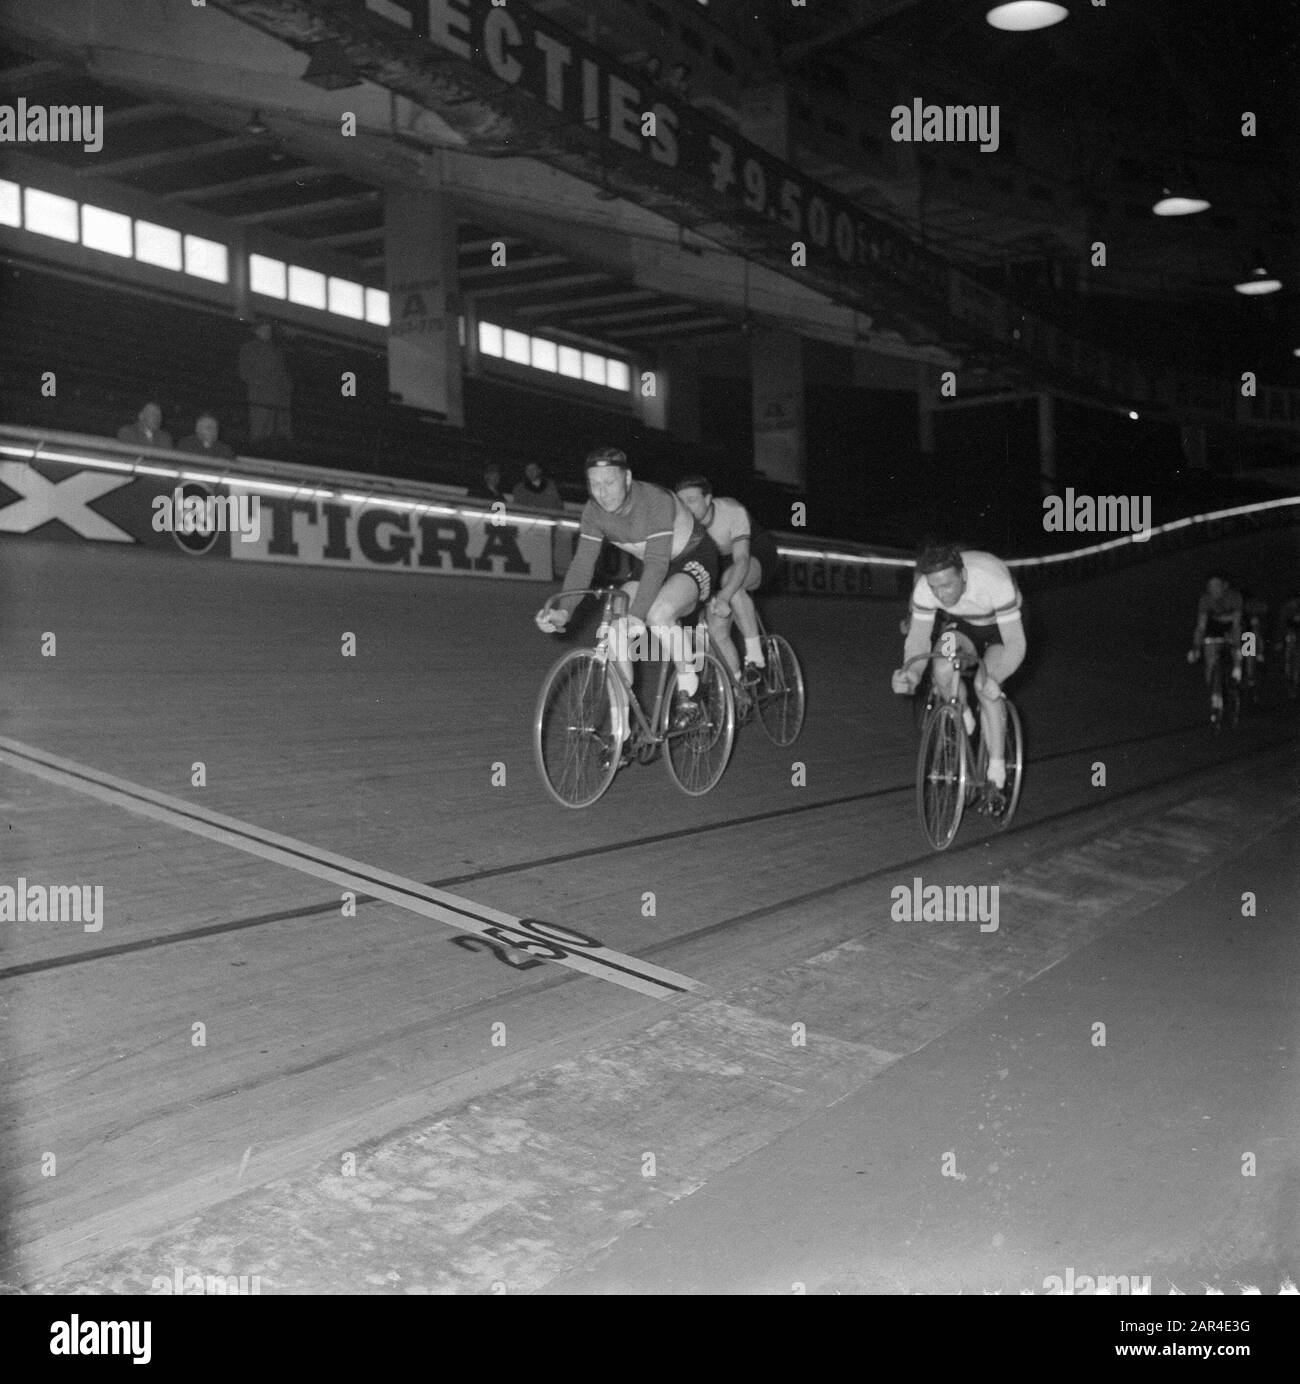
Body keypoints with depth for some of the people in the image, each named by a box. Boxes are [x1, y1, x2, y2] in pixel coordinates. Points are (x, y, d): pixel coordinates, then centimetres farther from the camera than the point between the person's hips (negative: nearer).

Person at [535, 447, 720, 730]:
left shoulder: (656, 501, -33)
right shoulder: (594, 511, -14)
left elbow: (657, 564, -39)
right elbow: (582, 565, -15)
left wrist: (636, 615, -49)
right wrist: (563, 611, -31)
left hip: (694, 559, -6)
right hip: (653, 569, 6)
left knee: (658, 613, -36)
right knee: (615, 628, -16)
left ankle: (688, 689, -12)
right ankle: (623, 728, -9)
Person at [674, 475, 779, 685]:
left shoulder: (732, 511, -32)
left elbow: (742, 559, -41)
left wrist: (724, 597, -55)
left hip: (757, 558, -5)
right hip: (716, 567, 5)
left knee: (730, 581, -38)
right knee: (716, 630, -12)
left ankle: (755, 655, -29)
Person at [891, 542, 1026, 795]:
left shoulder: (994, 581, -40)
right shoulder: (925, 588, -30)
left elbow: (1016, 645, -38)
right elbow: (918, 638, -23)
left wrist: (992, 679, -55)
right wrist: (911, 673, -45)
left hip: (1001, 627, -3)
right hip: (959, 624, 3)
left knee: (985, 687, -27)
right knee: (942, 669, -29)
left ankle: (997, 777, -14)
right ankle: (963, 720, 2)